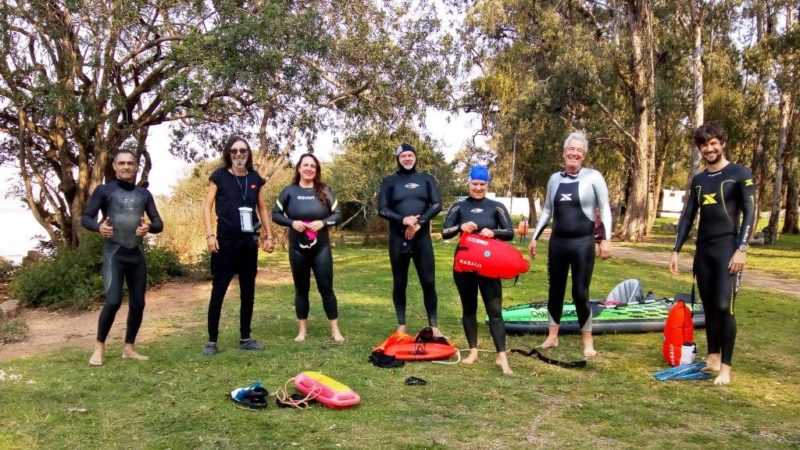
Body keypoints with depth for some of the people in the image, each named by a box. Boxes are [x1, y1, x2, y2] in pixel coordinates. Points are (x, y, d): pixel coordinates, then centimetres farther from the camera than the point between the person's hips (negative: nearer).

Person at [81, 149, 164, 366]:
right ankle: (99, 347, 3)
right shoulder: (104, 190, 0)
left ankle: (128, 348, 19)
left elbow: (159, 223, 10)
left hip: (137, 254, 4)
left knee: (138, 303, 5)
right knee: (113, 301, -16)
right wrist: (98, 226, -25)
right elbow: (85, 218, -3)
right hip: (114, 253, -4)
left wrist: (149, 227, -13)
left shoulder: (144, 194, 11)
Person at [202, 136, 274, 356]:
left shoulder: (255, 178, 9)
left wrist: (269, 236, 9)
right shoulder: (219, 176, -1)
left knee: (248, 291, 9)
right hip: (226, 241, -4)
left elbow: (262, 209, 15)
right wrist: (210, 234, -14)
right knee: (218, 291, -2)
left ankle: (245, 338, 19)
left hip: (249, 241, 4)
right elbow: (207, 206, -4)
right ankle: (212, 340, 6)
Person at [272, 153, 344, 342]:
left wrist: (323, 222, -16)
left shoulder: (324, 191, 0)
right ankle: (302, 330, 19)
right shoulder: (289, 191, 0)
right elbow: (275, 214, 2)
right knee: (301, 289, 9)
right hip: (297, 248, 0)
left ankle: (335, 330, 8)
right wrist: (292, 222, -14)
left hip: (321, 248, 0)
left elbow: (338, 214, 1)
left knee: (326, 288, 1)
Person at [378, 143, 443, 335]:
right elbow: (382, 209, -3)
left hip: (422, 238, 0)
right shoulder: (390, 181, 5)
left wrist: (419, 223, -15)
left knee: (429, 282, -2)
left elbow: (437, 205, -1)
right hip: (398, 239, 0)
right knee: (400, 283, 7)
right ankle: (401, 325, 17)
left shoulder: (426, 179, 8)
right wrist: (403, 220, -19)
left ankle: (433, 326, 6)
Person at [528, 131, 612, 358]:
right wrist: (535, 237, 13)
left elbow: (605, 209, -4)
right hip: (557, 241, 4)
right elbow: (547, 211, 15)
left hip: (583, 242, -4)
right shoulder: (555, 178, 8)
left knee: (580, 292, -1)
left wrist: (606, 239, -12)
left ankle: (588, 341, 14)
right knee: (555, 289, 10)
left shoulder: (593, 177, -5)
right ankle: (552, 336, 22)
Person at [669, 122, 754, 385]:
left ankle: (726, 367, -3)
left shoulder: (740, 174, -3)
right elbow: (687, 217, 14)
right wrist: (676, 250, 8)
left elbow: (749, 213, -7)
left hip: (728, 249, -6)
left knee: (724, 307, -12)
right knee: (709, 308, 9)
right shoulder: (698, 180, 13)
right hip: (703, 250, 6)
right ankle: (713, 358, 18)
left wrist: (741, 249, -16)